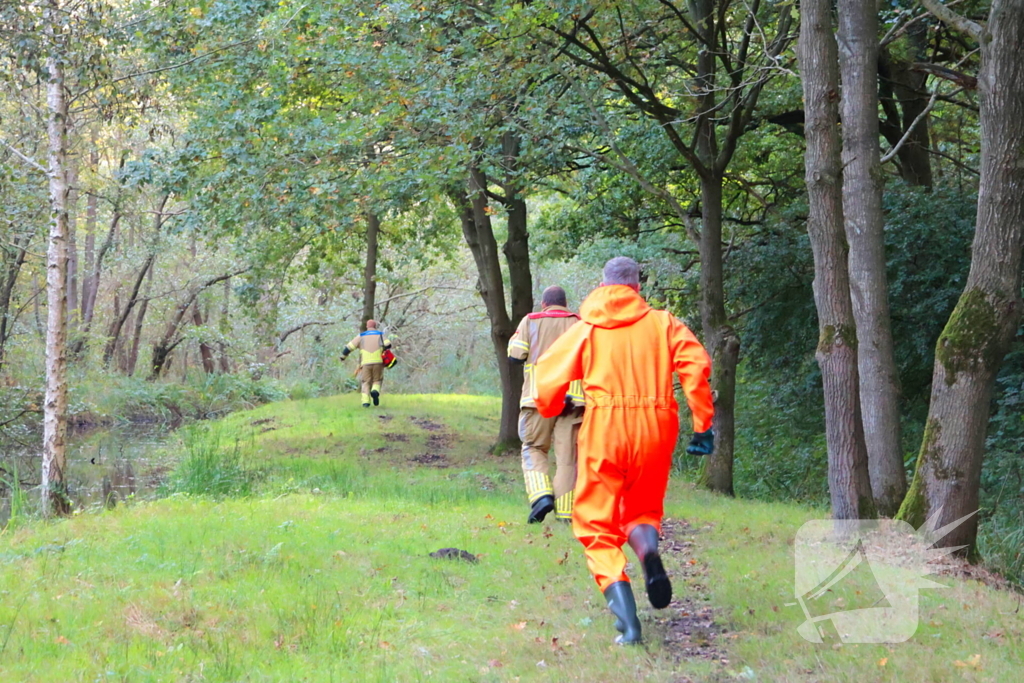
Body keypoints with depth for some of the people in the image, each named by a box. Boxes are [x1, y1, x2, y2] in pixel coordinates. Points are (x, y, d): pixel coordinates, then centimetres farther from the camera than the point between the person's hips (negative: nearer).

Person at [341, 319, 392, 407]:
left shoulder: (361, 336, 14)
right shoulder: (380, 335, 14)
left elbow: (349, 346, 11)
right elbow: (388, 345, -4)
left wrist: (343, 355, 25)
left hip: (365, 363, 0)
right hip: (378, 362, 0)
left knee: (366, 383, 10)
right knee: (377, 381, 16)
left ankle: (366, 401, -10)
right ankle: (375, 391, -17)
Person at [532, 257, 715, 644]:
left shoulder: (585, 329, 9)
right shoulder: (662, 323, 9)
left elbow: (547, 378, 5)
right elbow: (697, 365, -5)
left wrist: (553, 409, 26)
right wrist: (703, 424, -3)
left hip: (603, 428, -1)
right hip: (656, 427, 2)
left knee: (597, 525, 7)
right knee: (643, 507, 24)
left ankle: (627, 619, -12)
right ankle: (648, 547, -14)